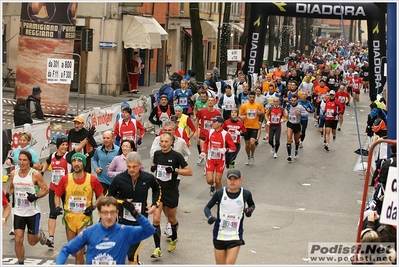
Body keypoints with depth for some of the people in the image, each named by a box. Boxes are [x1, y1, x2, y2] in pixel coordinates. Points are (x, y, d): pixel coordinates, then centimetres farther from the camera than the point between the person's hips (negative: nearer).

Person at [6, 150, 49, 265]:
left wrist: (36, 196, -24)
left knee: (32, 242, 9)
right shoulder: (13, 173, 0)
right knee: (18, 240, -6)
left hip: (33, 212, -3)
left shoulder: (35, 174, -14)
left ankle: (39, 233, 44)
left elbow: (45, 189, -9)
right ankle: (20, 262, 10)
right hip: (18, 212, 3)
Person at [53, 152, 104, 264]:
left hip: (84, 218, -3)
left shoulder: (92, 179, -8)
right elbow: (57, 195, 9)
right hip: (69, 217, 3)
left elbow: (101, 196, 4)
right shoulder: (65, 179, -4)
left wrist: (93, 206, -12)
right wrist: (57, 207, -9)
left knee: (79, 252, -12)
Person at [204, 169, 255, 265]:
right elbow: (207, 207, 5)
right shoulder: (220, 193, -5)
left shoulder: (245, 194, -4)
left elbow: (252, 205, 17)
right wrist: (209, 217, -16)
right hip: (219, 236, 1)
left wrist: (250, 210, -6)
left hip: (235, 237, -1)